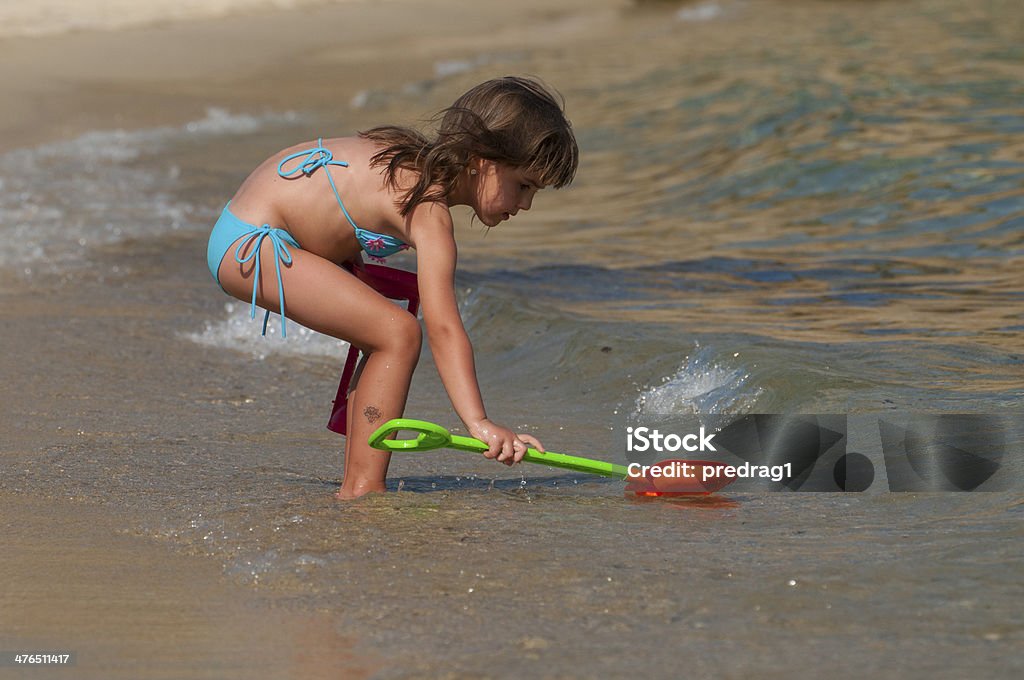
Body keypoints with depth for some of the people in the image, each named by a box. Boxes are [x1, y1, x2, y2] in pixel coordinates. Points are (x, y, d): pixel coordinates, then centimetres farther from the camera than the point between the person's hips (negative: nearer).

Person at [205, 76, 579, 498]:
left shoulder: (422, 162, 6)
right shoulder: (430, 214, -23)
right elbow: (444, 330, -31)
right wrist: (478, 423, -38)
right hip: (249, 245, -11)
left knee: (385, 337, 13)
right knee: (398, 333, -17)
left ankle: (354, 488, 12)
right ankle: (362, 492, -16)